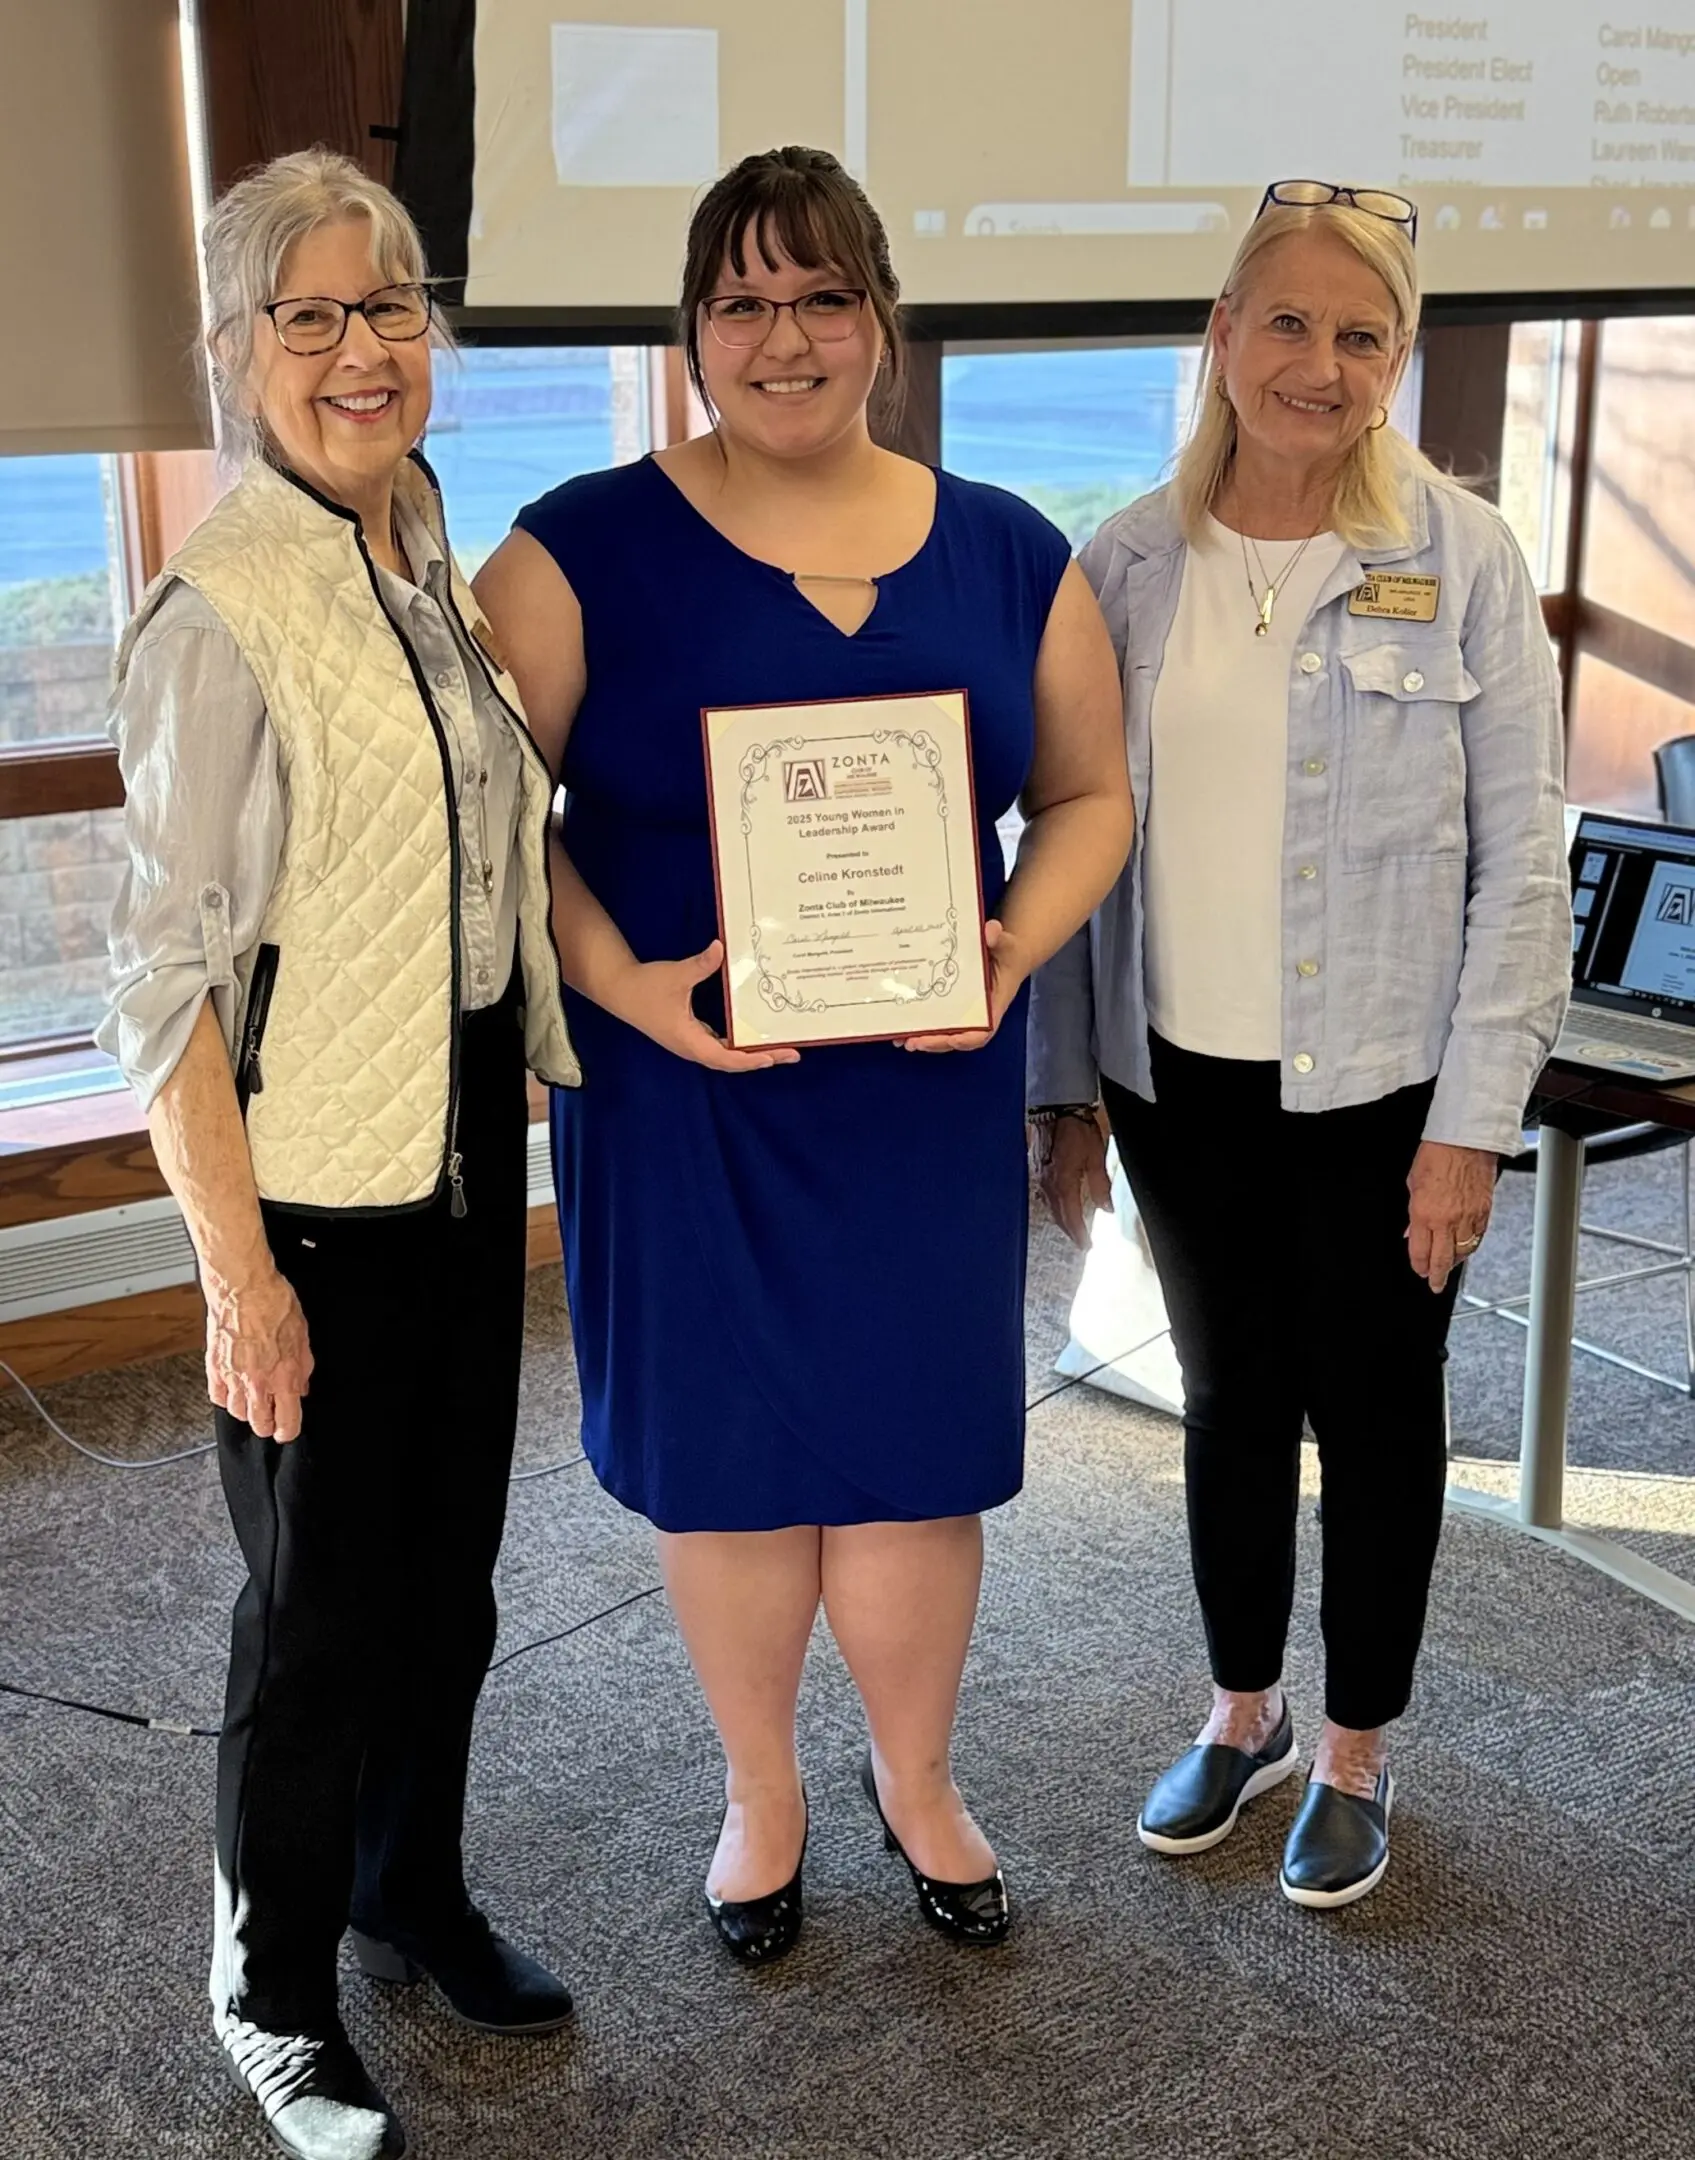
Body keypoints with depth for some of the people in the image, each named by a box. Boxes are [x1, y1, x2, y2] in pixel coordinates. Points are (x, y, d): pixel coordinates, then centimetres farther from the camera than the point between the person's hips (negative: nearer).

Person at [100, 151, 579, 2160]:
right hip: (312, 1177, -7)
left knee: (450, 1562, 19)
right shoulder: (221, 611, -17)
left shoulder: (440, 576, 6)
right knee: (319, 1597, 8)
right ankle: (272, 1992, 30)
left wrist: (517, 1115, 13)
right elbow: (167, 970, -17)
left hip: (469, 1149, 7)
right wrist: (237, 1271, -18)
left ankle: (413, 1888, 42)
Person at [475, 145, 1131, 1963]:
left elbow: (1087, 795, 9)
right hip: (681, 1082, -2)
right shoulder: (586, 550, -5)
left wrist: (1013, 953, -9)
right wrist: (621, 981, -19)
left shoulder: (1008, 556, 4)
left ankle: (916, 1777, 38)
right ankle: (760, 1794, 36)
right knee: (725, 1447, 10)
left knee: (913, 1444, 12)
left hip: (928, 1087, 2)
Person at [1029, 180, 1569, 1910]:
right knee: (1227, 1400, 17)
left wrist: (1470, 1120, -11)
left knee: (1373, 1414, 12)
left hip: (1378, 1090, -3)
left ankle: (1358, 1751, 32)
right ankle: (1241, 1712, 39)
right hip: (1179, 1082, 3)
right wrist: (1062, 1087, 3)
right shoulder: (1127, 566, 0)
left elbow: (1521, 866, -8)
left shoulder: (1459, 561, -8)